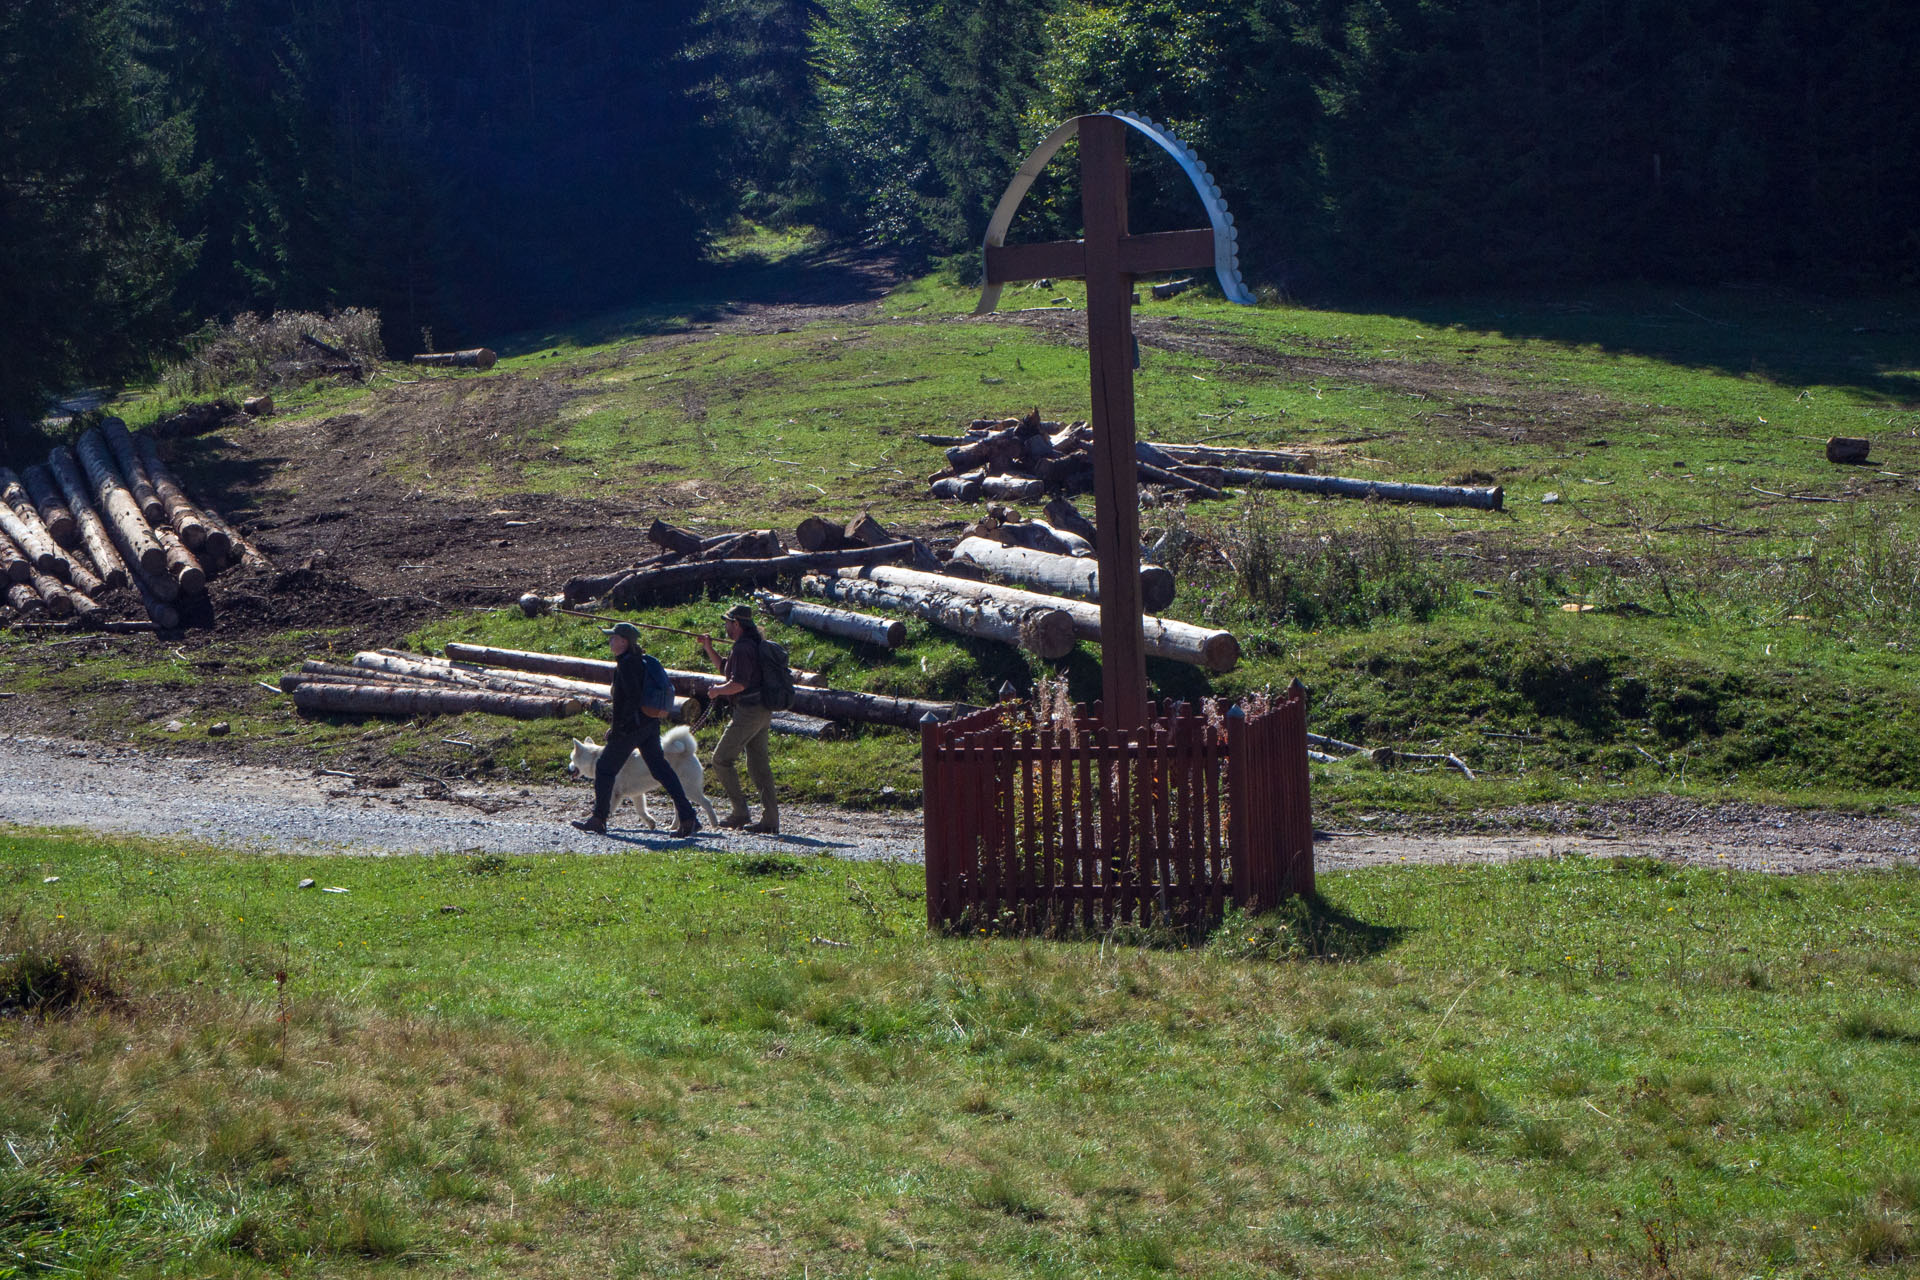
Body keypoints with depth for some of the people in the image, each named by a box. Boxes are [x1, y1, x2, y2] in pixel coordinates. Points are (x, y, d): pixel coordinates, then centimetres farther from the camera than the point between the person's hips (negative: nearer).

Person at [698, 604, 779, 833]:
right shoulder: (754, 645, 18)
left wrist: (718, 690, -7)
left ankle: (740, 812, -4)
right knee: (759, 763, 9)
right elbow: (726, 669, 30)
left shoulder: (742, 648, -15)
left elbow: (738, 683, -24)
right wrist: (709, 650, 21)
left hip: (748, 712, -10)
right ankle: (770, 820, 4)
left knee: (721, 759, -1)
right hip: (763, 711, 10)